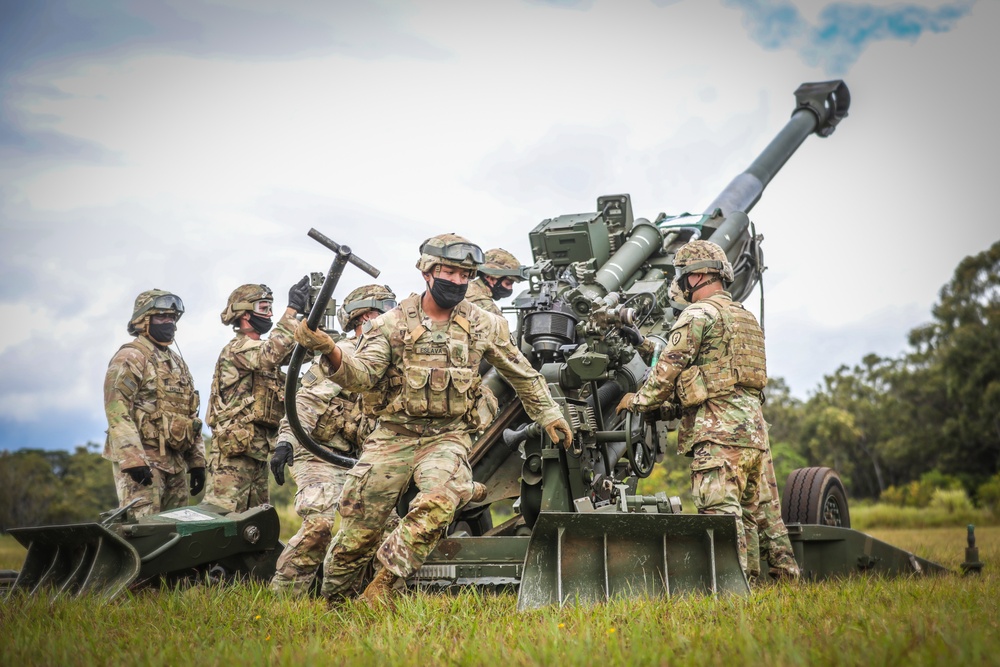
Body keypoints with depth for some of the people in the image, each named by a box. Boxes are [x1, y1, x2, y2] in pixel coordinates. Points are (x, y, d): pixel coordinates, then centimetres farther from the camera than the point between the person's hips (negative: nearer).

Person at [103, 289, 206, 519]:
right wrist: (132, 459, -24)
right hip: (143, 461, -8)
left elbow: (190, 416, 23)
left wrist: (197, 461, 16)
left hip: (176, 463, 8)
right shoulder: (130, 358, -5)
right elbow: (117, 412, -16)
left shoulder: (177, 363, 21)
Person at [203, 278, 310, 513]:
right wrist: (292, 309, -26)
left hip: (257, 450, 10)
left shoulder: (260, 350, 20)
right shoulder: (237, 349, -10)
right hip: (234, 450, -10)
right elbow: (272, 354, -29)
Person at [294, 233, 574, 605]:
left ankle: (382, 587, -20)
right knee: (355, 534, 0)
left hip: (447, 438, 0)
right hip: (393, 436, 0)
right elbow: (362, 375, -12)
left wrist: (549, 415, 22)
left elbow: (522, 375, 20)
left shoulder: (484, 326, 6)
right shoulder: (392, 324, 0)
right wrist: (331, 352, -30)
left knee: (439, 501, -33)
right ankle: (332, 603, 26)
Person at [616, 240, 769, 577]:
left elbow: (668, 368, -8)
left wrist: (639, 401, 7)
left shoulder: (699, 314, -6)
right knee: (751, 509, 13)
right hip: (754, 427, 9)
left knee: (719, 509, -12)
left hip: (719, 427, -9)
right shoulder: (746, 317, 23)